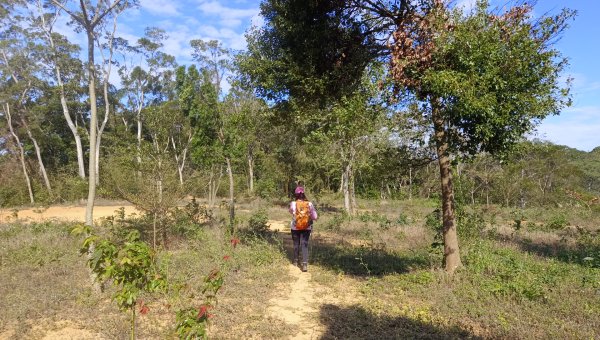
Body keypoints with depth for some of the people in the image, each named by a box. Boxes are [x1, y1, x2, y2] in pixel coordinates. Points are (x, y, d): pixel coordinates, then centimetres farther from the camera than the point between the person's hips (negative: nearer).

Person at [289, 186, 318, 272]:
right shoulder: (309, 204, -10)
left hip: (295, 228, 0)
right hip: (306, 228, 0)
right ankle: (305, 264, -8)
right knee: (305, 245, 4)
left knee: (296, 244, 18)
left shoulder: (293, 203, -12)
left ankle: (296, 261, 34)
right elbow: (315, 217, -9)